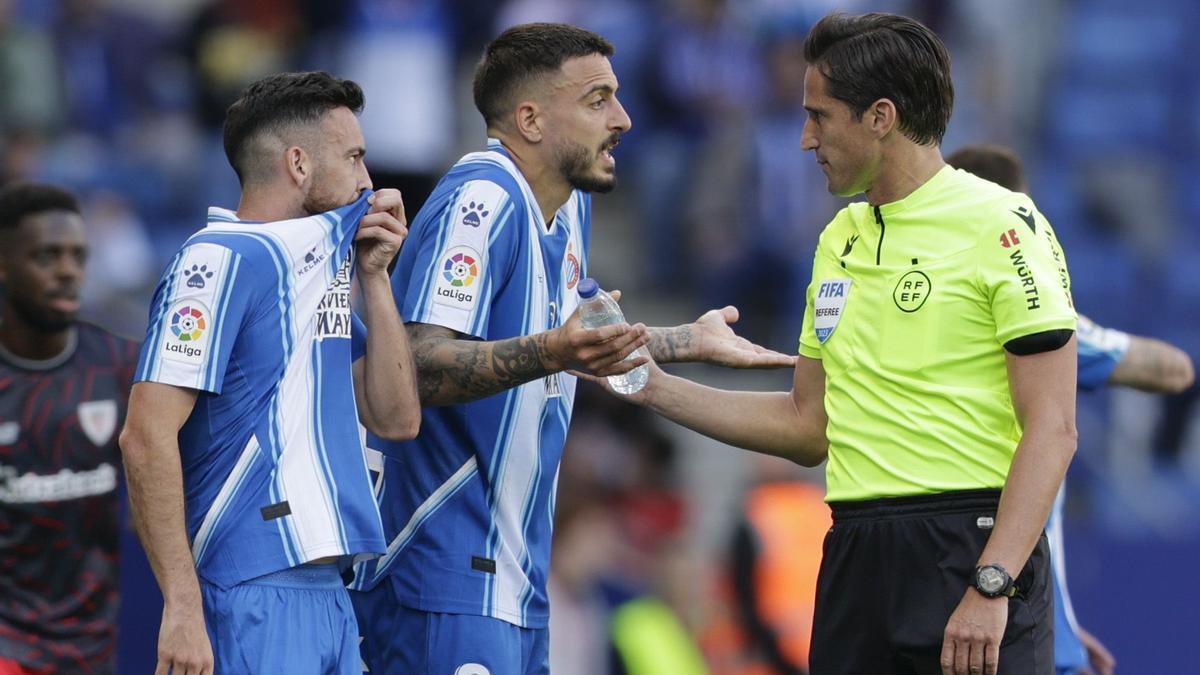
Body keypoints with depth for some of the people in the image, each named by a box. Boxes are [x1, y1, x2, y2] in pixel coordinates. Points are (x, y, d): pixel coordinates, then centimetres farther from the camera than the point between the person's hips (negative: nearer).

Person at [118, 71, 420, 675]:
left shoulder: (321, 264, 18)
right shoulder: (221, 260, -9)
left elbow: (396, 419, 17)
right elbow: (147, 435, -16)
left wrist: (374, 277, 9)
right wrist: (182, 607, -21)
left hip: (327, 595, 9)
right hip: (254, 597, -9)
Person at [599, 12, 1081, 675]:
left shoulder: (1001, 224, -7)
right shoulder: (839, 239, 16)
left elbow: (1051, 429, -13)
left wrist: (990, 588, -20)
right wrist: (654, 386, 16)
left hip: (972, 549, -7)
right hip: (854, 563, 7)